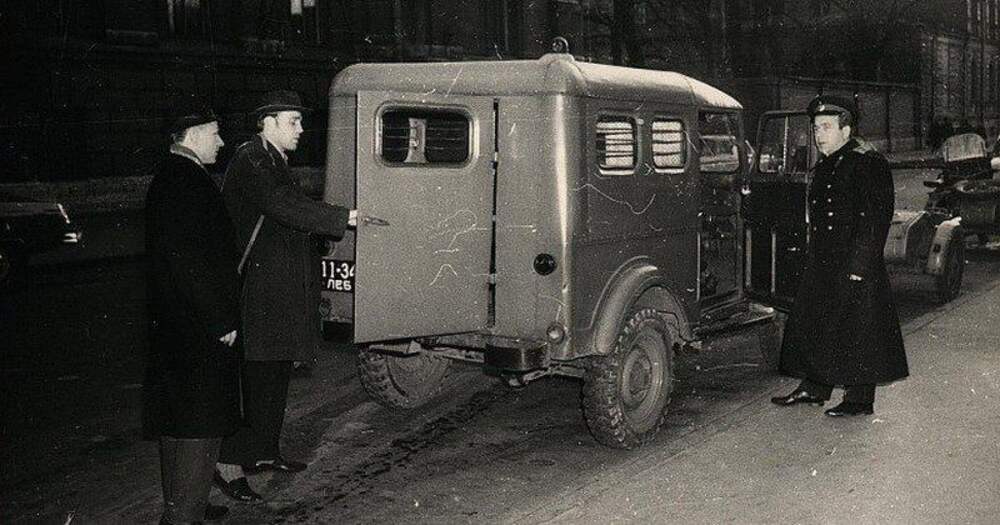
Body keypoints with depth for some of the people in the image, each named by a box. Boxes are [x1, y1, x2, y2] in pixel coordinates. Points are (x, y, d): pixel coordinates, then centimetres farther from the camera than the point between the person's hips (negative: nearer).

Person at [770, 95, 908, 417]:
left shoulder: (869, 164, -11)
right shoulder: (825, 167, 15)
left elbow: (876, 219, -17)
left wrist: (859, 266, -21)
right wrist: (814, 259, 15)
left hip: (856, 268, -8)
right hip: (822, 266, 9)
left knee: (855, 332, 0)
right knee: (810, 324, 12)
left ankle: (860, 400, 11)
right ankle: (813, 388, 25)